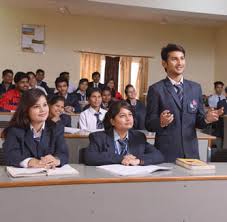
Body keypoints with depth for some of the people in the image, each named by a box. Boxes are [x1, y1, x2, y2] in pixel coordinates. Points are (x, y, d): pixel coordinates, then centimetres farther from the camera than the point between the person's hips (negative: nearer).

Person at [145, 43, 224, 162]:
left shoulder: (196, 88, 8)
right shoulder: (156, 89, -5)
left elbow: (198, 121, 11)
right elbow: (149, 124, -4)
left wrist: (206, 118, -10)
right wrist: (161, 122, -25)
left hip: (191, 152, 4)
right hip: (166, 153, -3)